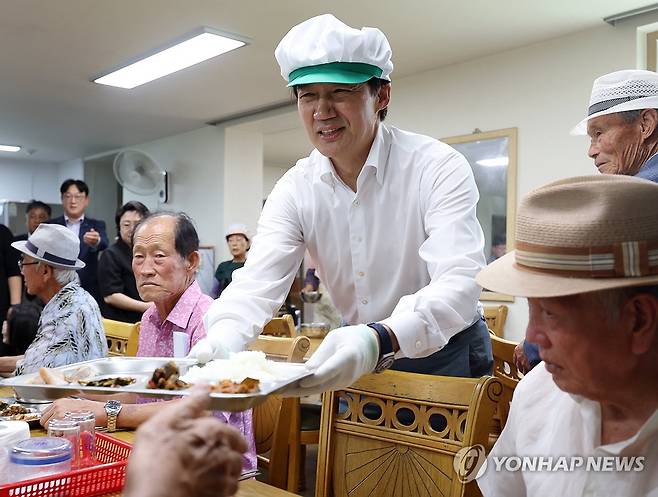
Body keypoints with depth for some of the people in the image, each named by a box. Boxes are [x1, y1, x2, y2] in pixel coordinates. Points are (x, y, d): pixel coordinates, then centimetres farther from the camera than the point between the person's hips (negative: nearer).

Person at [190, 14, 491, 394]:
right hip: (354, 361, 3)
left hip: (445, 355, -3)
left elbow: (458, 282, -33)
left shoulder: (439, 167, -21)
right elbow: (259, 278, -17)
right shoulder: (295, 189, -8)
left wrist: (380, 339, -52)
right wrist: (221, 338, -39)